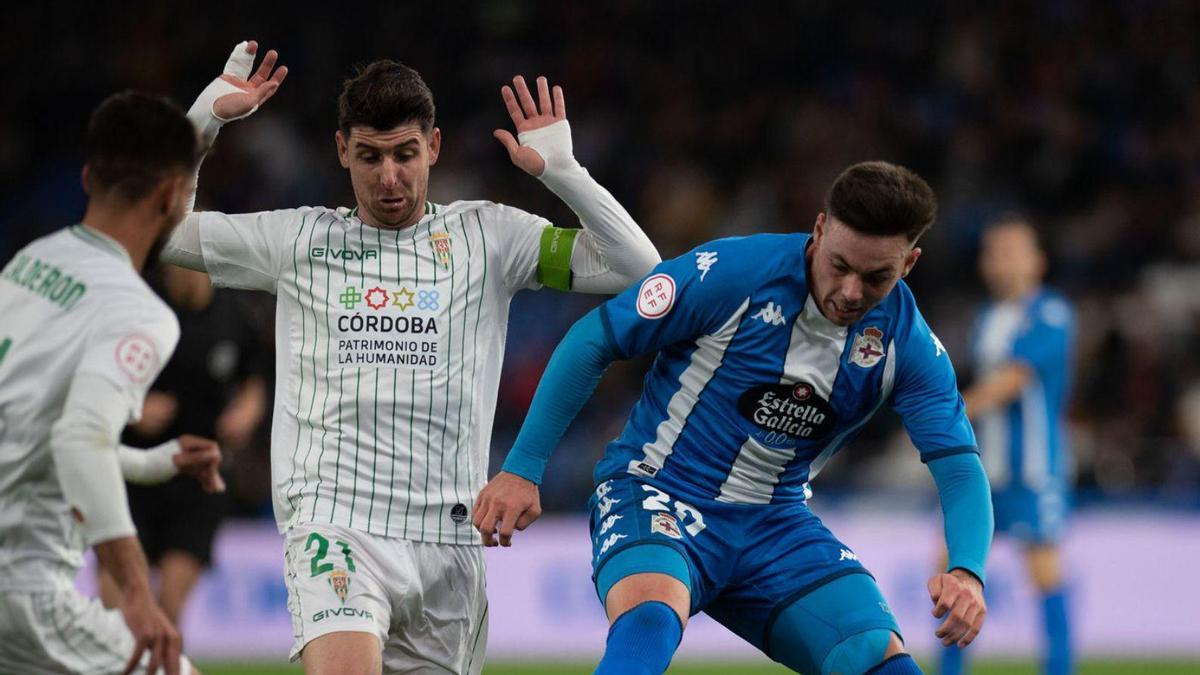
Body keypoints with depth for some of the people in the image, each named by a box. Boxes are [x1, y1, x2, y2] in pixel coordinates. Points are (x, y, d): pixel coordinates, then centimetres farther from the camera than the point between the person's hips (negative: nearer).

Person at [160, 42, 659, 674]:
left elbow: (637, 268, 5)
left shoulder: (487, 235, 10)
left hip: (447, 539, 2)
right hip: (333, 522, -2)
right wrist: (206, 115, 5)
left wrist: (560, 169, -4)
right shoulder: (299, 238, 11)